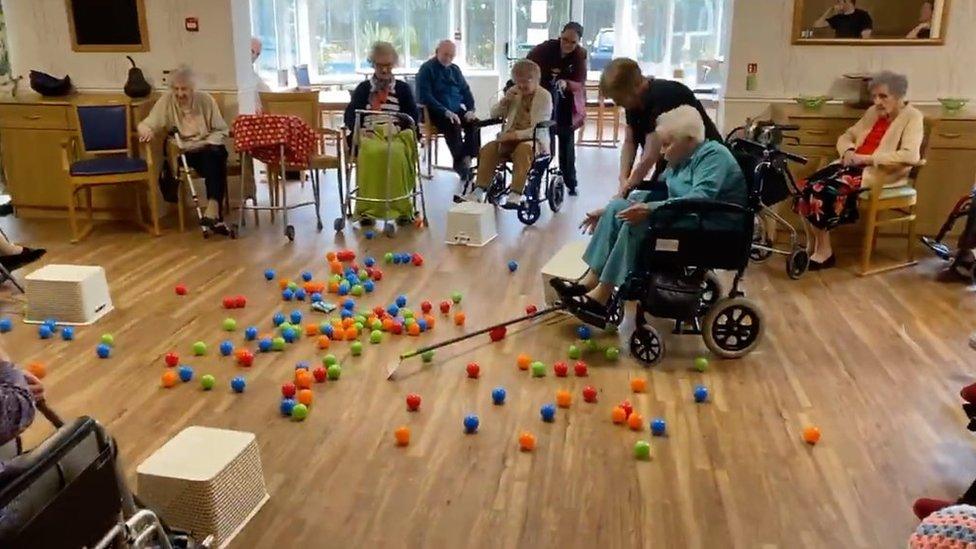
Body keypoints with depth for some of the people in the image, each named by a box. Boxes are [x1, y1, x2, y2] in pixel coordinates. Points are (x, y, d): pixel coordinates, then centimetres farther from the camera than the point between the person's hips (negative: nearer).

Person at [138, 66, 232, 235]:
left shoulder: (206, 100, 1)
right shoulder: (166, 101, -1)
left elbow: (221, 130, 2)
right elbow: (146, 124, -4)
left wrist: (206, 145, -15)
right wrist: (146, 131, -29)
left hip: (207, 150, 1)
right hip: (180, 152, -1)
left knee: (215, 154, -35)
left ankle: (213, 209, -44)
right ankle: (214, 215, -33)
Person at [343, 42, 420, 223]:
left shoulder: (403, 88, 19)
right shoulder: (363, 88, 20)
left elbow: (414, 116, 10)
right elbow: (349, 116, 11)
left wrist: (397, 128, -10)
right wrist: (360, 130, -11)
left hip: (397, 136, 0)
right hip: (369, 135, 0)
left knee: (396, 153, -37)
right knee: (370, 152, -36)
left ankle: (400, 207, -30)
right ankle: (368, 209, -33)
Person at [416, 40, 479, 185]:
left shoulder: (455, 69, 17)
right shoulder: (427, 69, -3)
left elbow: (466, 91, 17)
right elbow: (426, 96, -13)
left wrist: (471, 110, -3)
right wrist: (446, 112, -23)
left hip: (456, 110, 6)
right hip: (436, 112, -6)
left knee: (475, 123, -23)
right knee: (453, 126, -34)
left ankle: (467, 158, -24)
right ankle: (460, 163, -26)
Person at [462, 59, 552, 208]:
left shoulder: (544, 96, -4)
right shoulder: (514, 92, 12)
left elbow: (540, 129, -15)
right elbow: (494, 114, 15)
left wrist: (516, 134, -26)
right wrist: (504, 101, -5)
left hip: (535, 140, -5)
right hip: (510, 138, 5)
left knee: (523, 149, -39)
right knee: (488, 149, -22)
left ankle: (516, 194, -41)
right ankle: (479, 191, -23)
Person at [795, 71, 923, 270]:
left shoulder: (912, 117, -4)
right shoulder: (873, 112, 17)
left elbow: (910, 156, -20)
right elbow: (846, 136, 22)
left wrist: (867, 158, -21)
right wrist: (848, 151, -3)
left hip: (880, 173, -7)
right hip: (854, 165, 7)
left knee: (823, 190, -27)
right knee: (806, 186, -18)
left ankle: (824, 252, -14)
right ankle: (818, 246, -15)